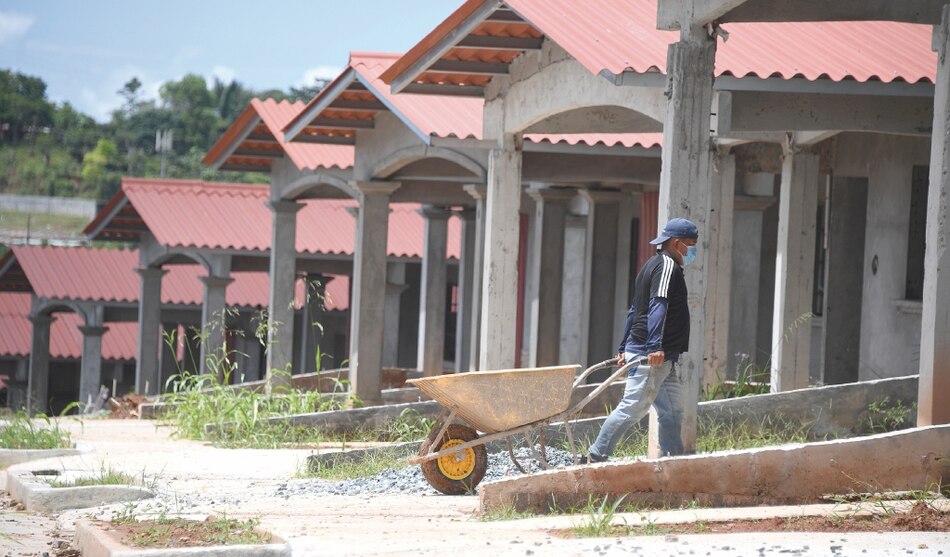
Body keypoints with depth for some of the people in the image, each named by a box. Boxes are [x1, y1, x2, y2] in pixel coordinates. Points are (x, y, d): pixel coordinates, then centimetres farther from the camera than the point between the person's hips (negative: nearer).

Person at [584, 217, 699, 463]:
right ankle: (594, 457, -8)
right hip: (651, 357, -11)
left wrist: (624, 347, 25)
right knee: (632, 408, -10)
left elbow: (635, 310, 25)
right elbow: (658, 306, -22)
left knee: (671, 412, 9)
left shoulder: (652, 266, 23)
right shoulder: (667, 266, -9)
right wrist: (654, 346, -31)